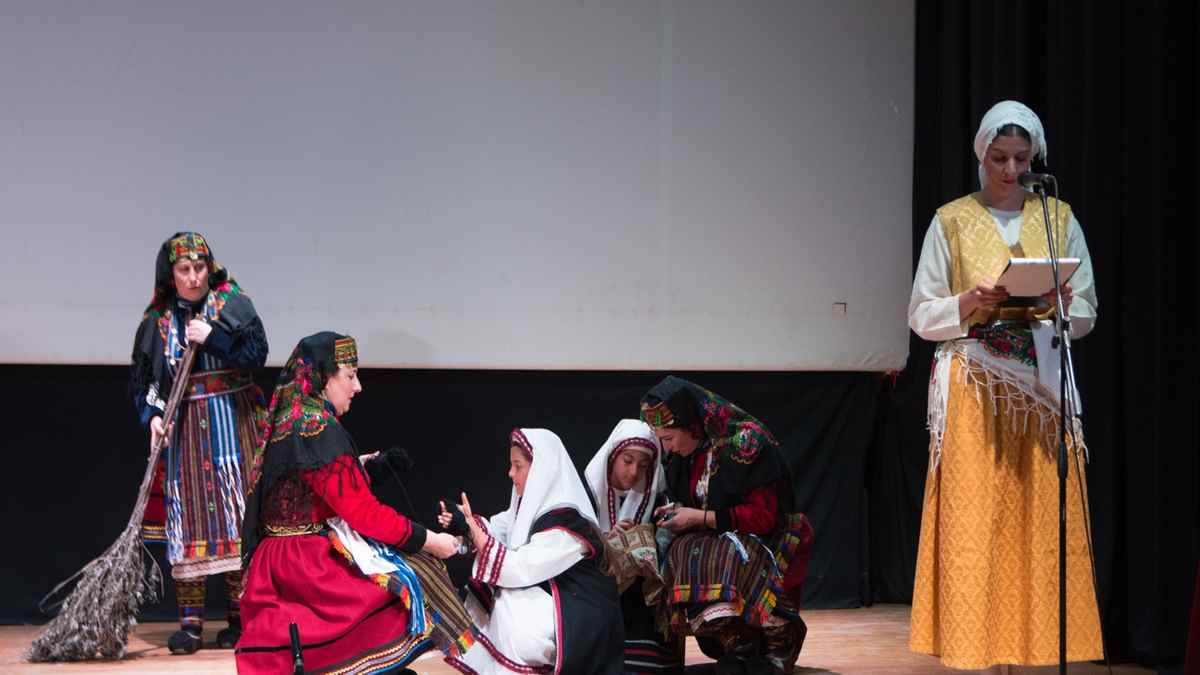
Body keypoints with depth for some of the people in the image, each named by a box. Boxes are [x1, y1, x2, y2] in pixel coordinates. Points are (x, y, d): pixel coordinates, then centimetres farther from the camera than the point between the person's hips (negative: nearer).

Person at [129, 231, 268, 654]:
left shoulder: (233, 305, 3)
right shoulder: (157, 320, 7)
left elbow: (257, 354, -6)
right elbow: (141, 378, 8)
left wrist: (212, 337, -12)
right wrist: (152, 415, -7)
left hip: (231, 424, -2)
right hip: (182, 428, 2)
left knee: (236, 515, -5)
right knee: (187, 519, -1)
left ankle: (240, 617, 0)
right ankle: (190, 622, 1)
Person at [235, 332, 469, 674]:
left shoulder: (286, 420, 11)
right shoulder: (318, 426, -17)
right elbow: (362, 511, -18)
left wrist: (353, 468, 24)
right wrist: (428, 540, -11)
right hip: (311, 562, -10)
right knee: (415, 574, -5)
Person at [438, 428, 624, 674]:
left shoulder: (566, 521, -23)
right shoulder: (533, 503, 4)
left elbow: (518, 570, -24)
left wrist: (472, 528, -23)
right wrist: (461, 524, -12)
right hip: (542, 595, 9)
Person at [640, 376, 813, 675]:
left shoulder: (748, 443, -17)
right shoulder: (687, 454, 6)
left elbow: (764, 516, -19)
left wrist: (699, 518, -19)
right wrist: (678, 513, -1)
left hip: (766, 541, -6)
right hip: (718, 540, 7)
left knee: (730, 557, -37)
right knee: (682, 551, -25)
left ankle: (778, 647, -22)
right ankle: (736, 643, -27)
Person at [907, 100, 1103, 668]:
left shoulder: (1060, 219, 8)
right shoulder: (951, 222, 4)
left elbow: (1086, 314, 9)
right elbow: (922, 315, 3)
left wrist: (1053, 309, -12)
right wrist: (968, 305, -15)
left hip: (1041, 388, 2)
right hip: (973, 390, -2)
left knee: (1039, 521, -2)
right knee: (972, 522, -6)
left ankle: (1034, 648, 3)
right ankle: (974, 650, -3)